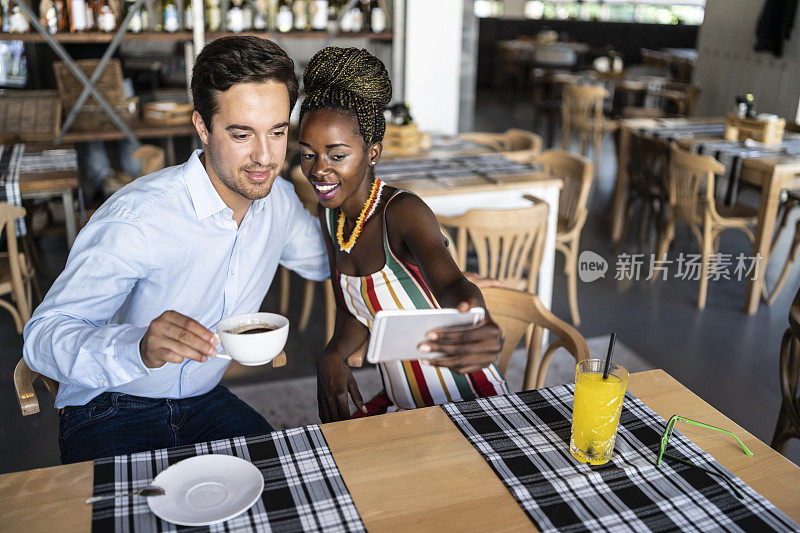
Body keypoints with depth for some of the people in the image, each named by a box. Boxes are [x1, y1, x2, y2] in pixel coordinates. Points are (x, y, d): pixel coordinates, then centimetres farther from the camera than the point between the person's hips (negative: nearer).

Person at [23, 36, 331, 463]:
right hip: (110, 413, -5)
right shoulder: (137, 219, -26)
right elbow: (43, 334, -26)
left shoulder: (279, 200, -5)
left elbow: (327, 262, 15)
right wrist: (139, 348, -44)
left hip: (204, 400, 5)